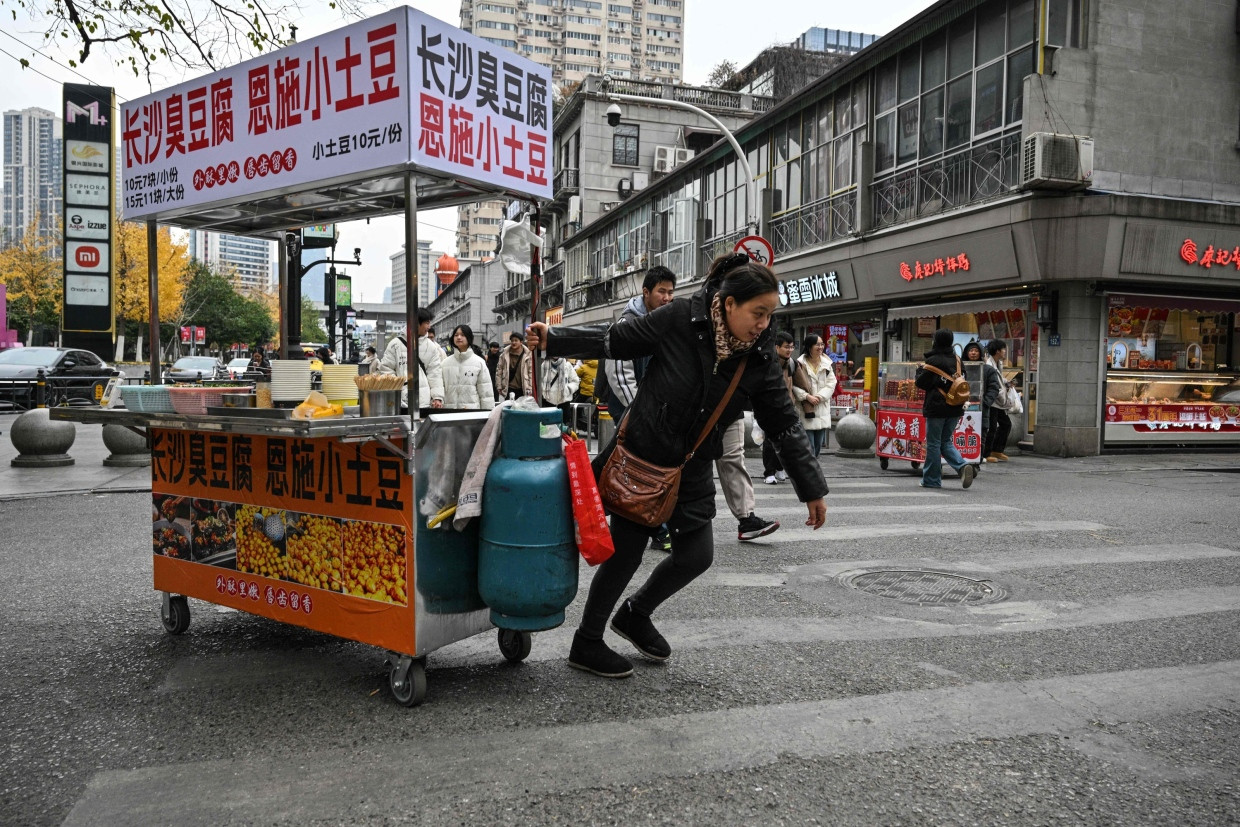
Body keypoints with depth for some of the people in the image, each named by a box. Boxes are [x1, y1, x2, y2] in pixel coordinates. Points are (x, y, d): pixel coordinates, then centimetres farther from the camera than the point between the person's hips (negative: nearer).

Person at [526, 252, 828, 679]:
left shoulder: (759, 360, -7)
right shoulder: (680, 319, -18)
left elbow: (786, 424, -2)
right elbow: (616, 340, -7)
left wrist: (812, 488, 0)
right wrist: (552, 339, -11)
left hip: (692, 470, 5)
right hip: (640, 455, -5)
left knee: (697, 554, 4)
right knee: (626, 551, 1)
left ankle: (636, 615, 34)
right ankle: (586, 644, 22)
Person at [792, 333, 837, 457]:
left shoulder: (826, 363, 6)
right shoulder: (800, 363, -8)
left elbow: (831, 383, 3)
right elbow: (794, 385, -9)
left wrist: (820, 396, -10)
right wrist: (807, 396, -18)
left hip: (822, 410, 5)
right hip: (805, 411, -5)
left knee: (818, 444, 12)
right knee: (808, 446, -5)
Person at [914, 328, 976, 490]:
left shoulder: (933, 360, -11)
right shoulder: (956, 360, 10)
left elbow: (922, 383, -9)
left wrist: (919, 372, 8)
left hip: (937, 407, -6)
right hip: (955, 408, 6)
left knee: (933, 443, 3)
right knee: (946, 441, 16)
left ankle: (931, 479, 8)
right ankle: (962, 466, -6)